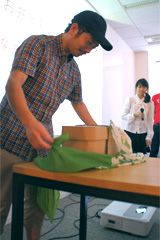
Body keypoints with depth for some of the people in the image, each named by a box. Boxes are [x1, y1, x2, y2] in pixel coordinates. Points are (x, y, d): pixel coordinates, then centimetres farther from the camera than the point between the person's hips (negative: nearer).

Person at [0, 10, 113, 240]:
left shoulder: (74, 70, 13)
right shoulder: (38, 44, -7)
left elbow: (78, 103, 26)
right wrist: (30, 122, -37)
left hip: (43, 143, 6)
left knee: (38, 203, 10)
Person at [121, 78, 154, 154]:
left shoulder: (149, 103, 3)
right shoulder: (129, 100, -1)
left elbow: (150, 120, 4)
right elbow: (123, 116, -1)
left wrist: (149, 137, 0)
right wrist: (135, 115, -17)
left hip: (142, 134, 1)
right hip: (130, 132, -1)